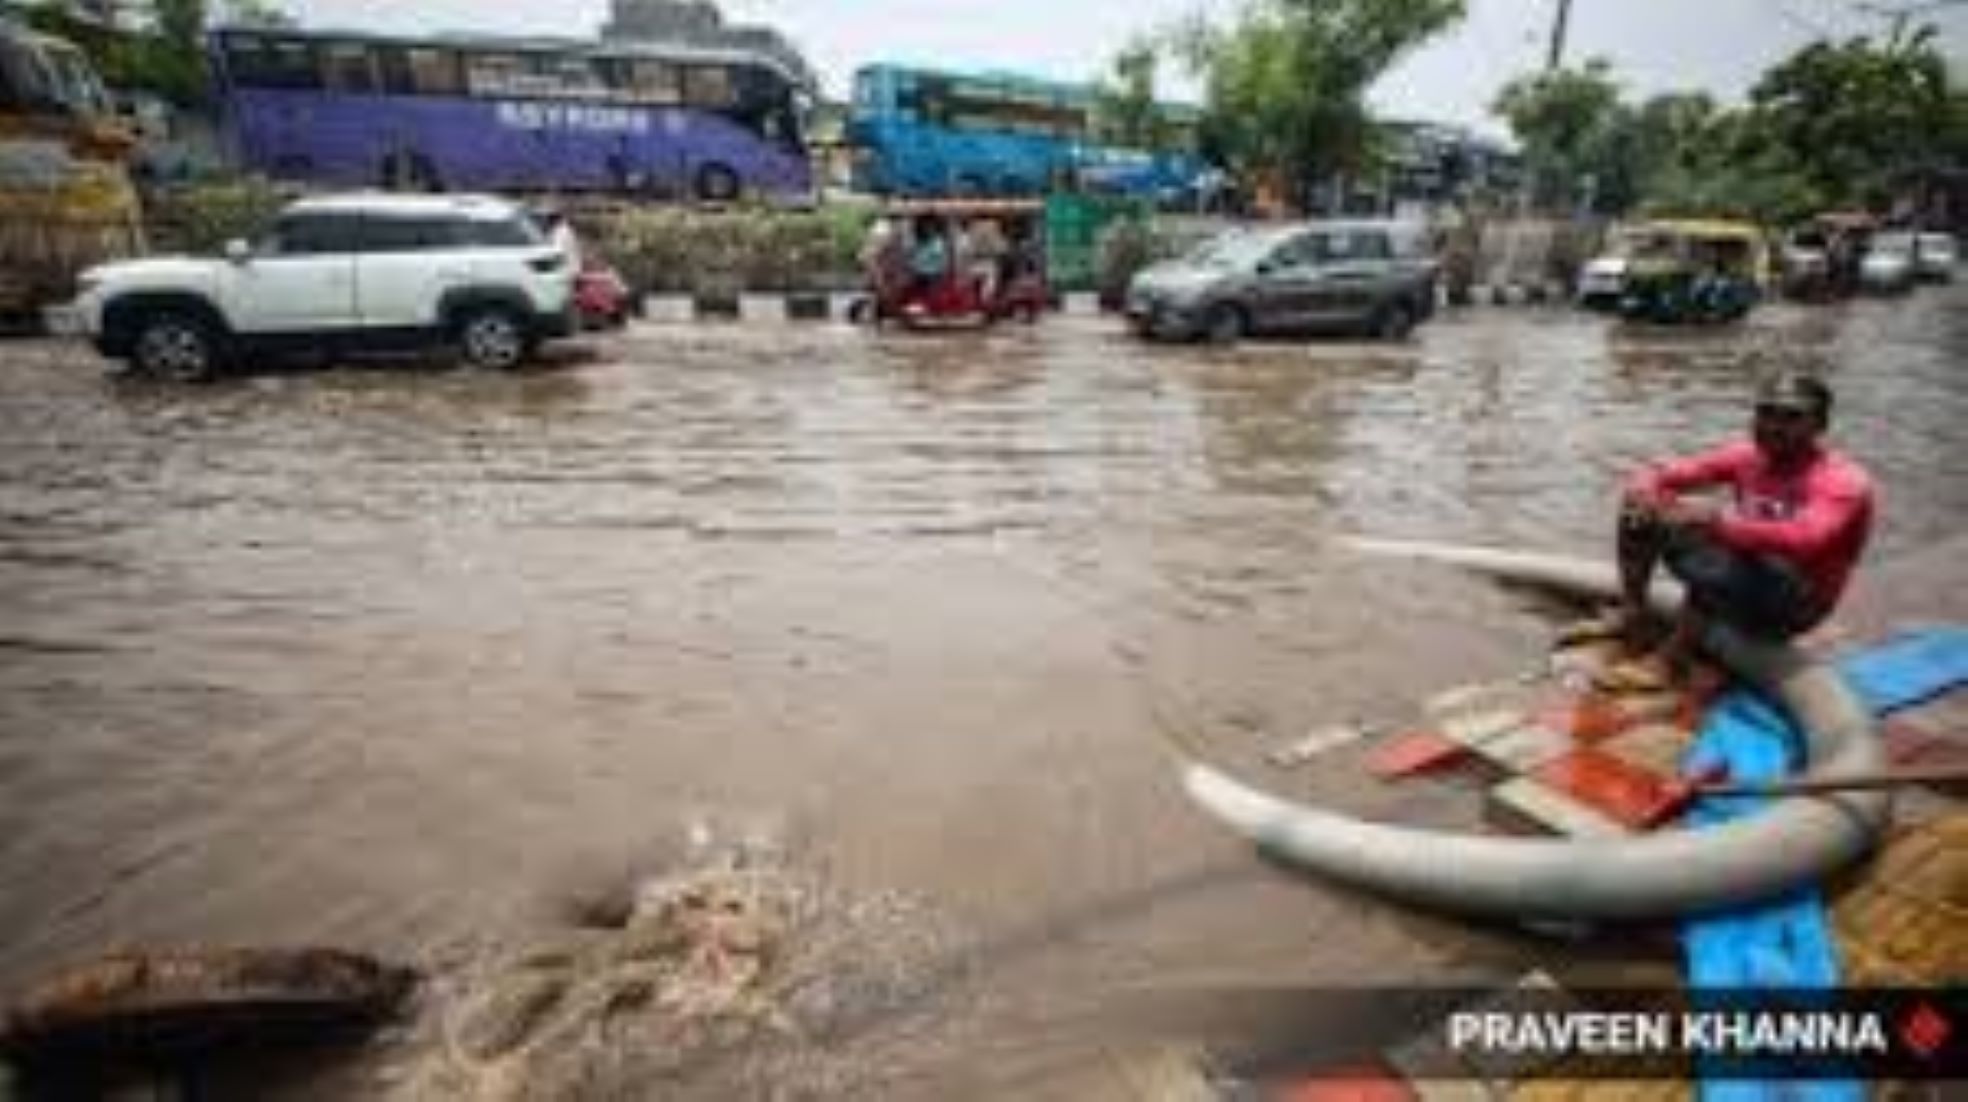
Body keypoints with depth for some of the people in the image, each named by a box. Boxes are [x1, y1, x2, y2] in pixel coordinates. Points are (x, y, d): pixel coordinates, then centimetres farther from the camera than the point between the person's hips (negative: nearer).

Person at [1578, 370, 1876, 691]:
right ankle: (1631, 618, -4)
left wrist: (1716, 520, -45)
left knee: (1722, 563, -40)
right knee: (1643, 510, -5)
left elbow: (1804, 541, -38)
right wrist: (1644, 492, -26)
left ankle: (1670, 662, -24)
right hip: (1740, 580, 7)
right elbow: (1663, 474, -2)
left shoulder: (1843, 480, -18)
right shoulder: (1748, 455, 0)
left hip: (1795, 603, -6)